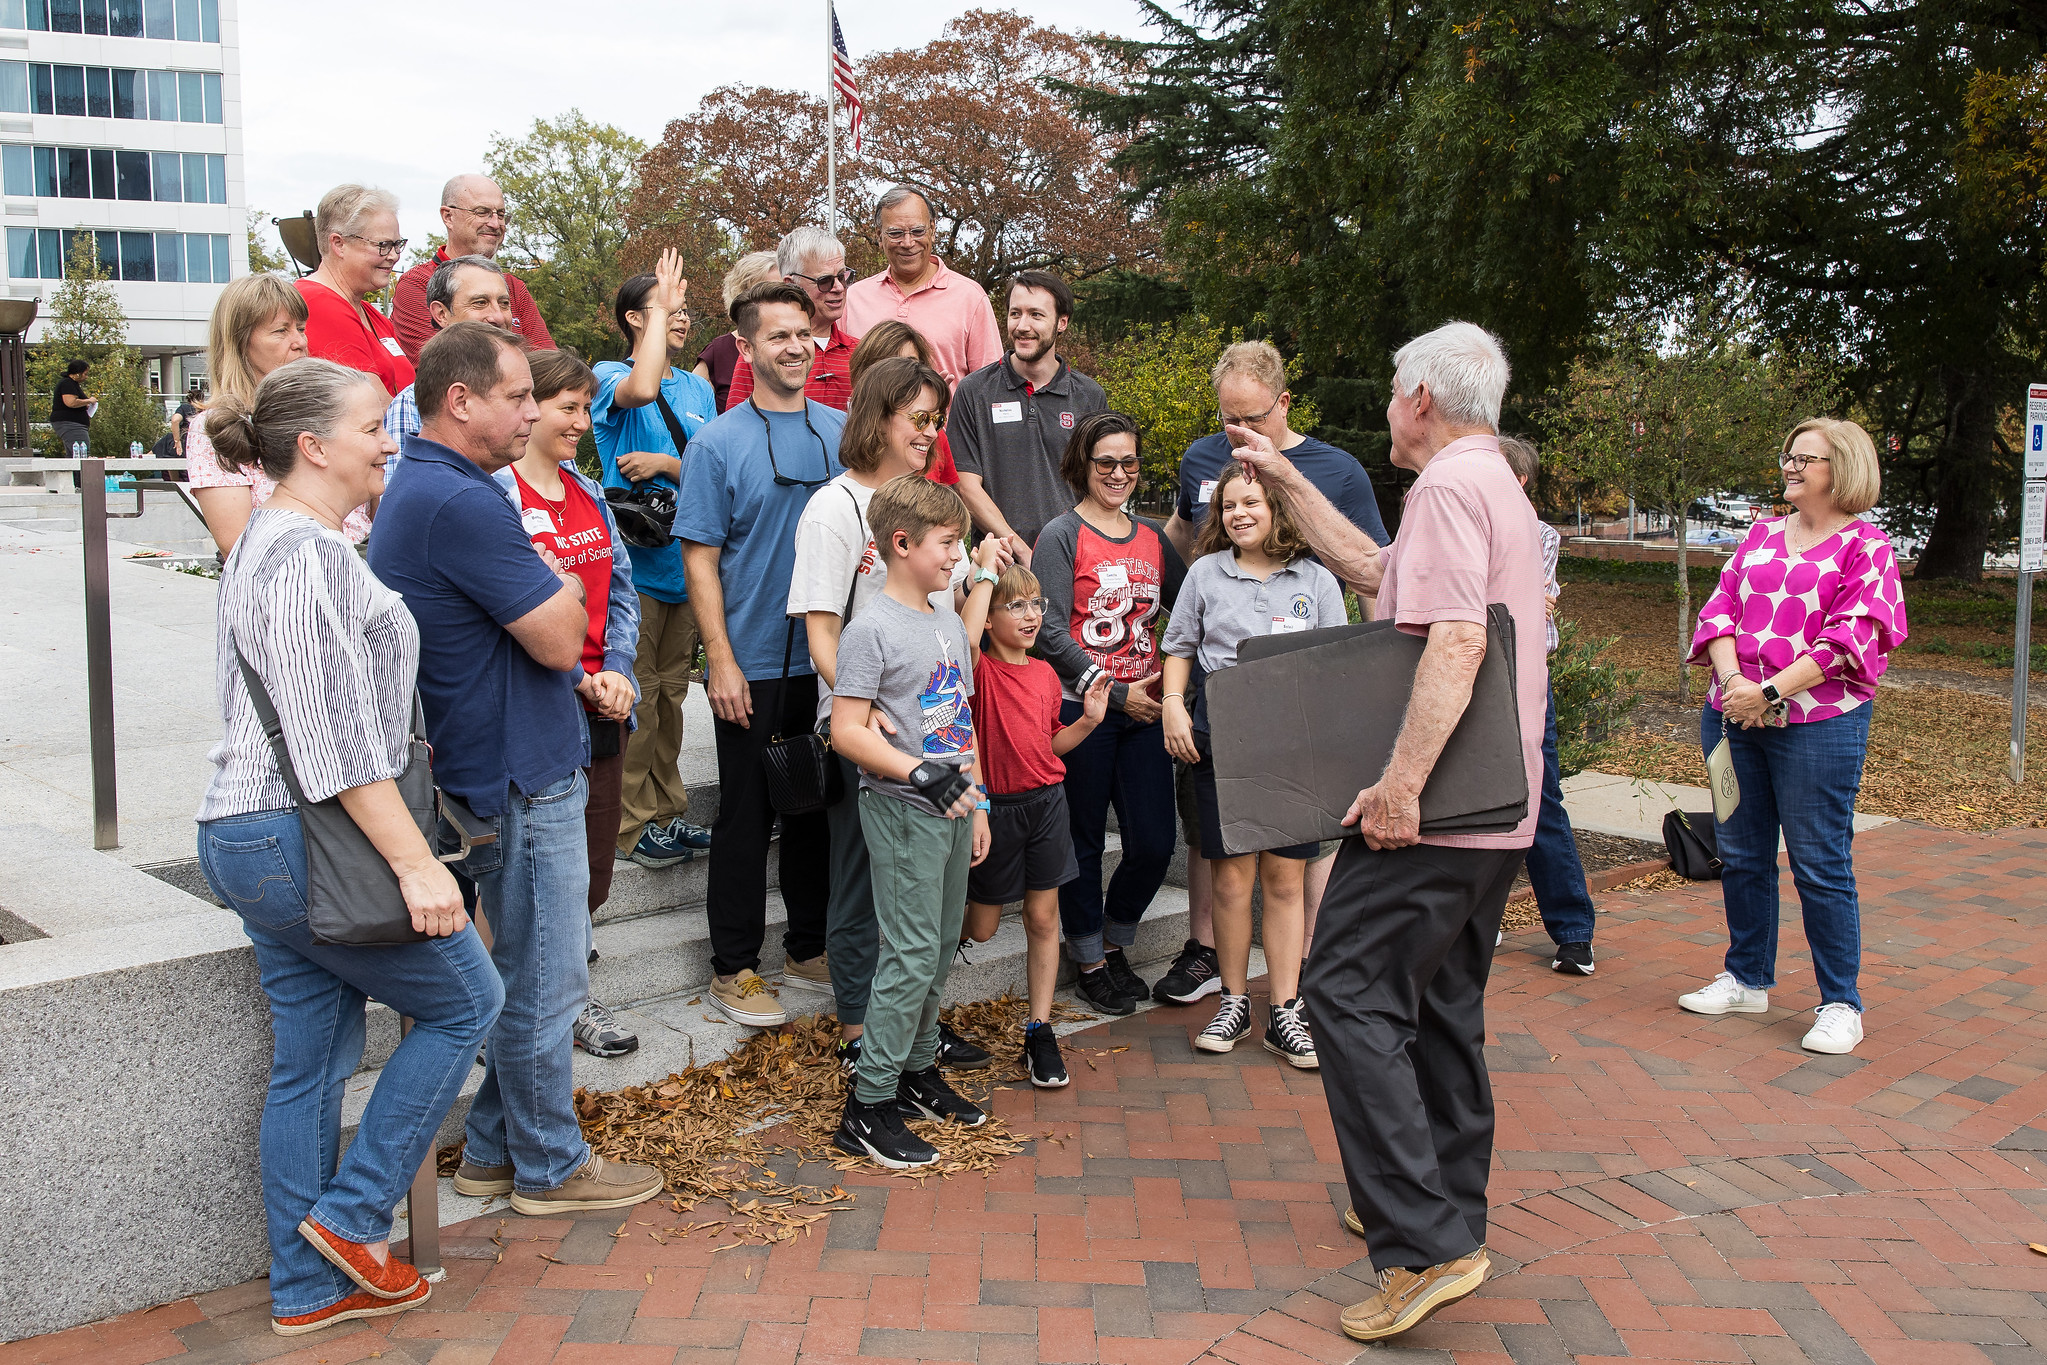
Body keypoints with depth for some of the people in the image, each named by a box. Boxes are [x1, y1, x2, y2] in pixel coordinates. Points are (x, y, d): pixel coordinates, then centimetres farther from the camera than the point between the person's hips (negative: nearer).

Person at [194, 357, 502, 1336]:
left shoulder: (264, 541, 17)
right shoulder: (308, 554, -17)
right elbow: (334, 733, -22)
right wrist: (415, 861, -21)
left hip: (252, 838, 10)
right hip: (298, 841, -10)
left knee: (311, 1058, 15)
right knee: (465, 1000, 5)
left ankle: (309, 1286, 24)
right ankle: (350, 1215, 11)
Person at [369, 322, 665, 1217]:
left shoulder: (415, 492, 13)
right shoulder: (462, 503, -22)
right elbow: (560, 639, -20)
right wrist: (564, 588, -2)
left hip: (497, 768, 11)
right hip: (520, 775, -11)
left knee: (524, 971, 20)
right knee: (544, 981, 3)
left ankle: (493, 1150, 30)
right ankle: (550, 1166, 17)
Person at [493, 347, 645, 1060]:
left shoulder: (588, 493, 12)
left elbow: (621, 594, 12)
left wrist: (617, 672, -4)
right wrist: (578, 680, -18)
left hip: (603, 707, 7)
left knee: (591, 868, 14)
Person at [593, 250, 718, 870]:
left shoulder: (698, 389, 13)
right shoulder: (609, 375, -4)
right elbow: (640, 389, -29)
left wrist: (666, 464, -12)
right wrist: (660, 307, -17)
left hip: (685, 561, 6)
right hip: (634, 566, -6)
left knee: (671, 694, 14)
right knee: (636, 699, -2)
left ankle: (669, 812, 23)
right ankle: (633, 824, 7)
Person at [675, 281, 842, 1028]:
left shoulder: (843, 431, 6)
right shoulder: (717, 444, -6)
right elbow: (701, 558, -8)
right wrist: (721, 659, -13)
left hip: (832, 659, 4)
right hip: (755, 665, -4)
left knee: (821, 805, 14)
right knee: (748, 814, 3)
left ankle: (813, 941, 29)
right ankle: (734, 967, 14)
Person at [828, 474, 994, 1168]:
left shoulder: (949, 623, 13)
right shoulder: (872, 629, -12)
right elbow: (846, 730, -17)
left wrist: (978, 801, 15)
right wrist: (919, 773, -24)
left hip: (952, 808, 8)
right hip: (901, 810, -8)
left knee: (941, 946, 14)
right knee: (911, 953, -7)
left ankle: (918, 1070, 29)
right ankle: (868, 1106, 1)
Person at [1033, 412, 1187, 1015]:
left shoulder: (1152, 536, 11)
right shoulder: (1061, 536, -4)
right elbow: (1050, 632, -11)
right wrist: (1115, 692, -13)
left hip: (1144, 707, 5)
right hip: (1082, 708, -5)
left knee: (1154, 842, 4)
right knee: (1085, 841, 7)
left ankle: (1114, 945, 27)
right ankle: (1090, 963, 23)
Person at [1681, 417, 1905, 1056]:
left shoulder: (1866, 547, -2)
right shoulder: (1761, 535, 14)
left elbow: (1849, 639, -12)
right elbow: (1719, 611, 7)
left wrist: (1769, 692, -18)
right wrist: (1732, 679, -11)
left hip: (1817, 723, -6)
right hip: (1733, 716, 6)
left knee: (1821, 865, -2)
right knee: (1741, 855, 13)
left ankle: (1841, 1003, 10)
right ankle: (1747, 980, 27)